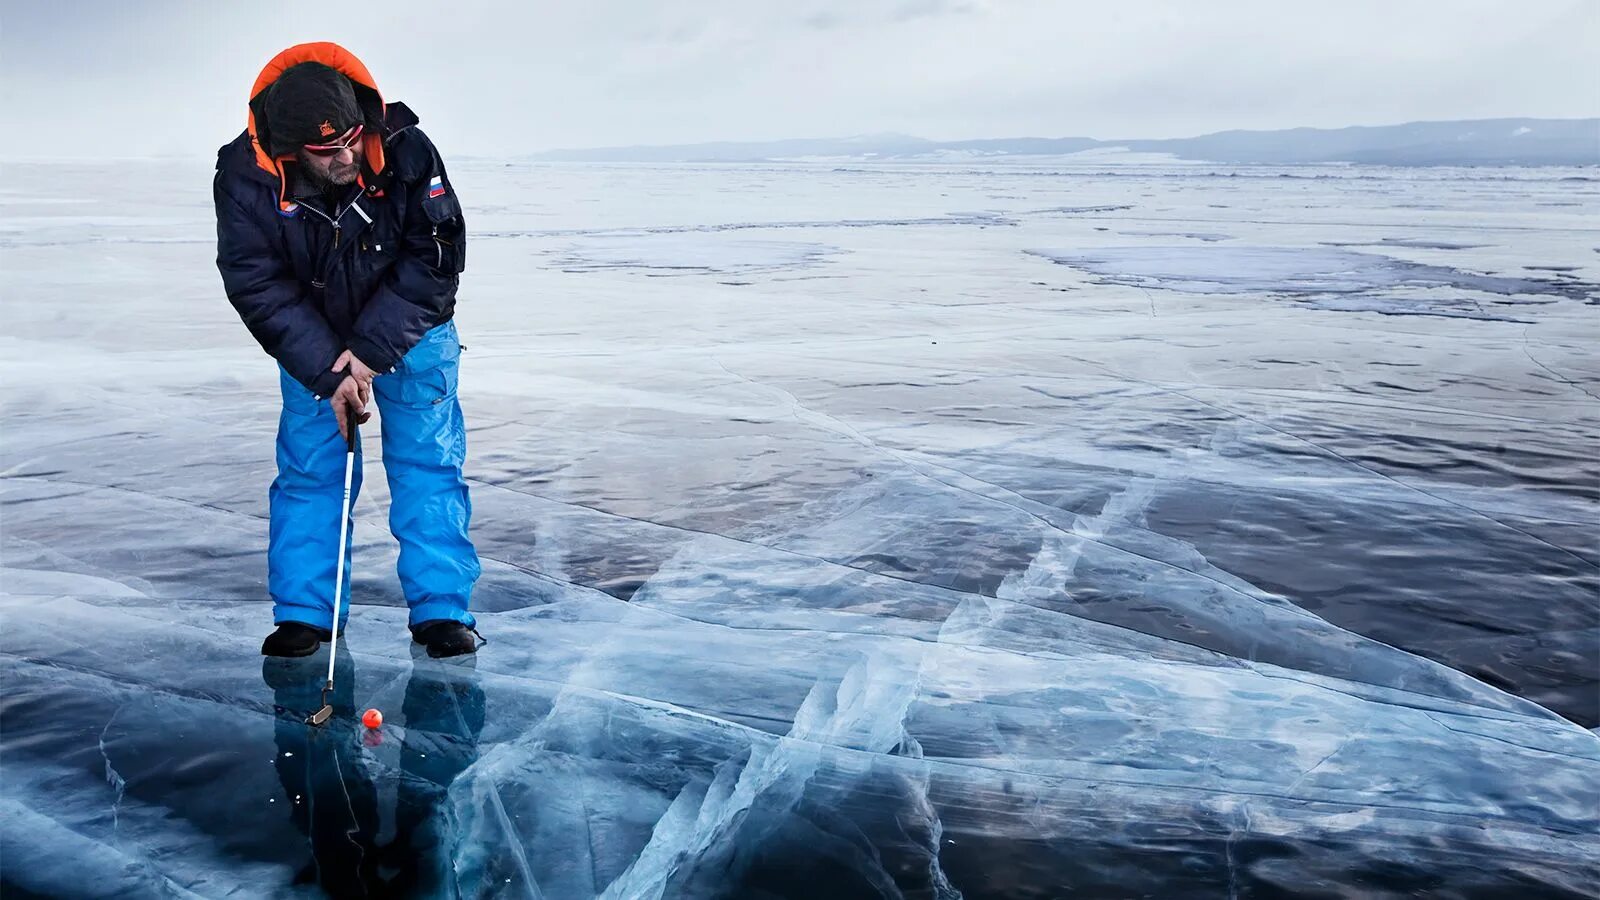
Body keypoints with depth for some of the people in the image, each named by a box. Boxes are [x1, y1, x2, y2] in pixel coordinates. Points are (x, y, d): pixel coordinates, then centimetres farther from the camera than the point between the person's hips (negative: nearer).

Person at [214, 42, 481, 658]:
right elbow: (257, 288, -18)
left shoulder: (407, 151, -26)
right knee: (308, 472, 1)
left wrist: (372, 350, -23)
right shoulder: (246, 178, -23)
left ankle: (442, 610, 5)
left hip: (411, 335, -1)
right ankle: (303, 613, 12)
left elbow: (435, 260, -20)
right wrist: (327, 370, -24)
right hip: (312, 345, 1)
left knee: (429, 465, -3)